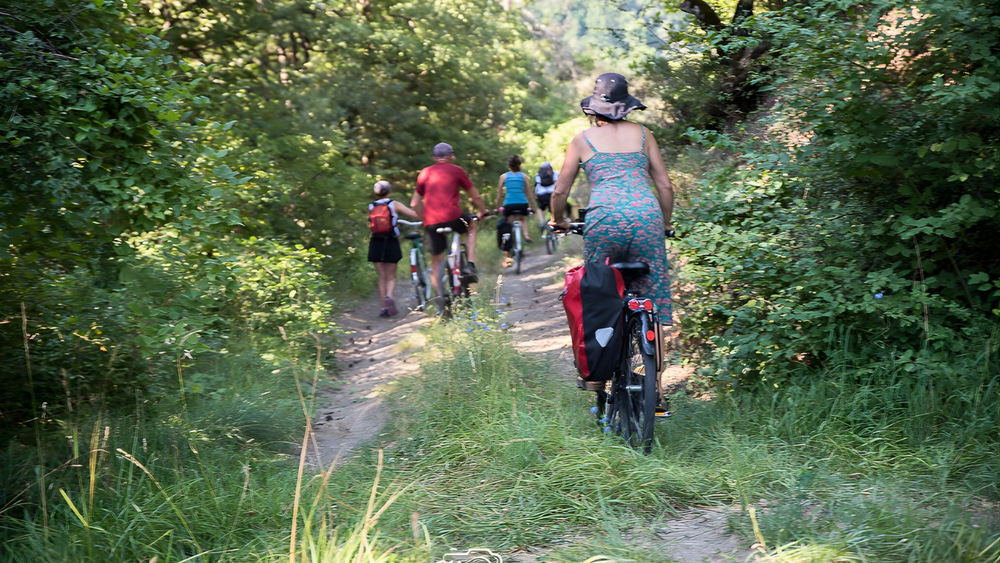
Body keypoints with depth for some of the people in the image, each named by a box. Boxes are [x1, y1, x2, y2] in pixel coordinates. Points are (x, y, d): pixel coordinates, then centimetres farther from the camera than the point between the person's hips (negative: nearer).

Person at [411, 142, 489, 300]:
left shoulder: (424, 173, 17)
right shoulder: (456, 170, 9)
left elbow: (415, 204, 17)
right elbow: (475, 196, 15)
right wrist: (483, 212, 32)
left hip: (431, 223, 2)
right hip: (452, 216, -2)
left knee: (436, 261, 13)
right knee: (471, 225, 29)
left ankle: (440, 297, 10)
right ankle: (471, 266, 16)